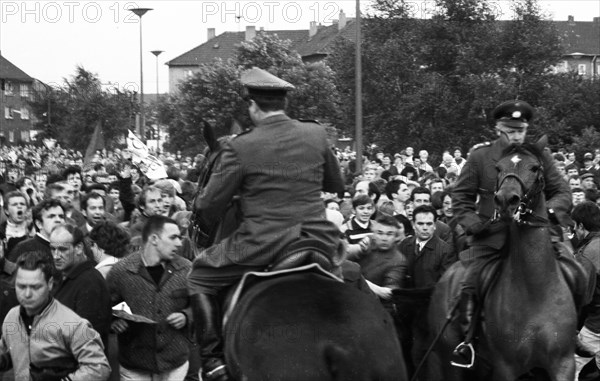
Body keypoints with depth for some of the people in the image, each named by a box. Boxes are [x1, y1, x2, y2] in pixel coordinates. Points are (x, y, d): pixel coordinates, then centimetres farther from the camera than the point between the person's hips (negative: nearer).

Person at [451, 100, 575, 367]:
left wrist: (549, 210, -12)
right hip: (491, 235, -1)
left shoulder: (540, 156, 7)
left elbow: (562, 192, 9)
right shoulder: (480, 156, 3)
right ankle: (467, 342, 4)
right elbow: (461, 197, 7)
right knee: (470, 284, -15)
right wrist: (474, 224, -9)